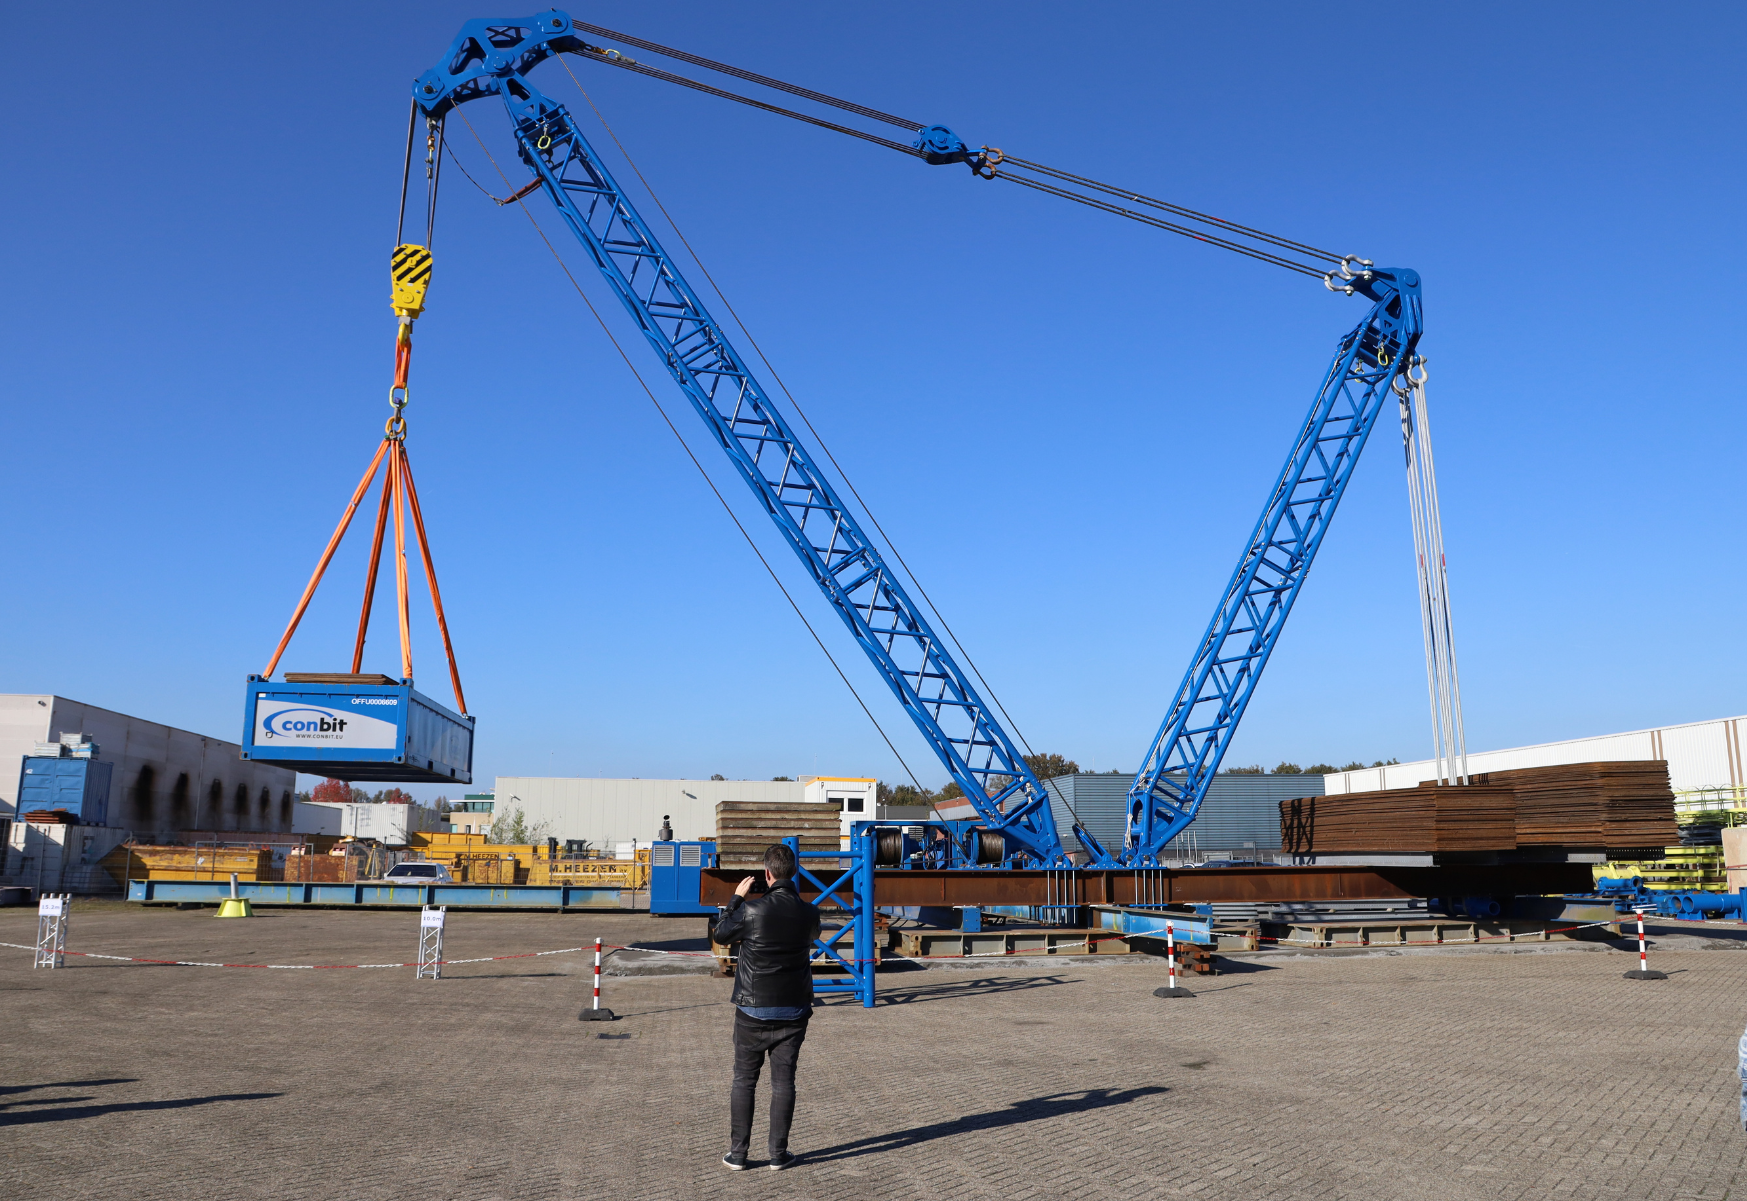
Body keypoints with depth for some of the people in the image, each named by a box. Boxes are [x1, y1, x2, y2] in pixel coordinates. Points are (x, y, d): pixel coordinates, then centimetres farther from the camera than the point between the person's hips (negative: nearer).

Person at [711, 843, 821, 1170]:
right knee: (783, 1081, 9)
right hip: (793, 1009, 2)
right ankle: (778, 1154, 13)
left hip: (753, 1009, -2)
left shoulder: (752, 910, -17)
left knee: (744, 1081, 10)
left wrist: (737, 897, 11)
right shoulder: (808, 913, -7)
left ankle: (737, 1153, 14)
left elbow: (721, 935, 1)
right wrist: (794, 897, 21)